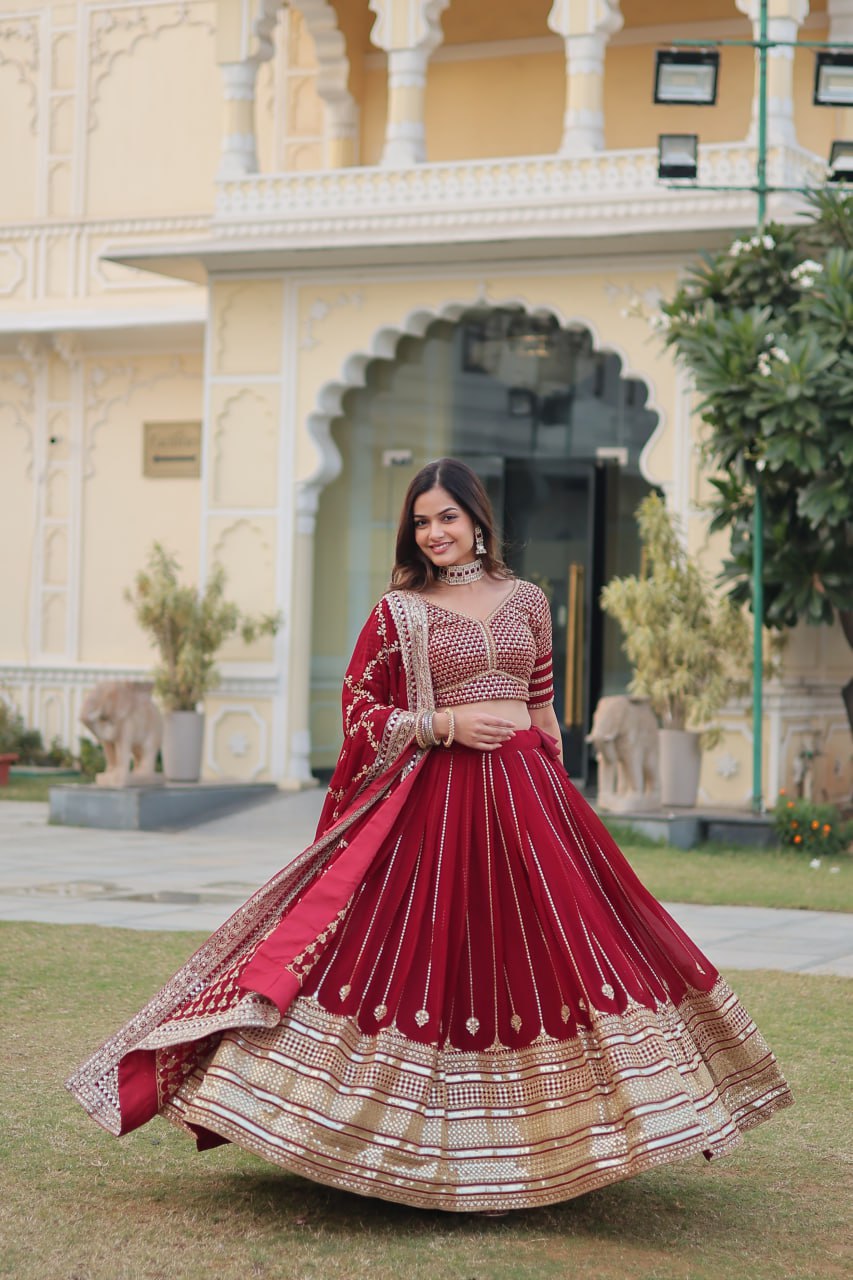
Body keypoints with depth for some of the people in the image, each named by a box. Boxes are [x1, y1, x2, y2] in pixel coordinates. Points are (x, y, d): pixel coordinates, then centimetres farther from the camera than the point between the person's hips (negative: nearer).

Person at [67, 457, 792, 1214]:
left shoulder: (526, 601, 11)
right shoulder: (399, 611, 2)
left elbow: (543, 706, 16)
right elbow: (359, 711, 1)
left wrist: (555, 786, 12)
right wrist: (443, 725, -11)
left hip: (523, 794, 3)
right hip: (434, 798, -3)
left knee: (530, 953, 2)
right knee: (437, 952, -4)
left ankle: (519, 1140, 14)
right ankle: (436, 1149, 5)